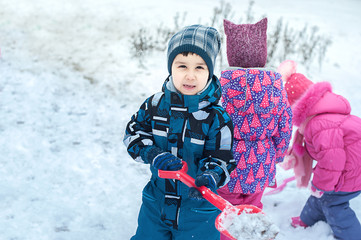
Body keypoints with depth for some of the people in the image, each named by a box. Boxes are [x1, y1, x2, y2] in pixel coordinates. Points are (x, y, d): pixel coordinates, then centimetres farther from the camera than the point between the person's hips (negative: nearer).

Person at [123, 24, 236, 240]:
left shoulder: (216, 117, -16)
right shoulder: (155, 105, -7)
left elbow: (221, 160, -12)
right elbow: (133, 134, 2)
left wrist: (210, 178, -35)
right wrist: (154, 155, -17)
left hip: (199, 209, -3)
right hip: (156, 203, 3)